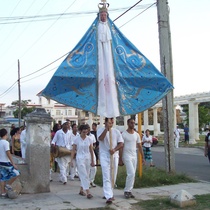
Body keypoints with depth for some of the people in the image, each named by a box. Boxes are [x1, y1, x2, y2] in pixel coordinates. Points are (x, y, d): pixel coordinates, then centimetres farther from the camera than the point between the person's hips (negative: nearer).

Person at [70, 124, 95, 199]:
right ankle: (88, 192, -12)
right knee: (84, 175, -9)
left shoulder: (89, 139, 2)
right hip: (80, 158, -4)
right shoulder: (77, 139, -5)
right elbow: (73, 150, -1)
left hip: (88, 158, 4)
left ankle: (81, 190, 25)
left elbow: (91, 150, 8)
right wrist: (71, 160, -5)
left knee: (85, 175, 9)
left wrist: (92, 161, 10)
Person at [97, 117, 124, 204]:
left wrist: (114, 150, -14)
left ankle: (109, 193, 25)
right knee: (106, 177, -10)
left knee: (113, 177, 9)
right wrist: (107, 129, -21)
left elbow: (121, 143, 2)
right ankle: (109, 196, -14)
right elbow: (100, 138, -20)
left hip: (114, 155, 4)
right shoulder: (100, 130, 0)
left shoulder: (116, 131, 7)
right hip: (104, 156, -4)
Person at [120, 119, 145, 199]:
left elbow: (139, 146, 13)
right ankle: (127, 191, -3)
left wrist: (142, 157, 8)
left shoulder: (136, 134, 10)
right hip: (127, 156, -6)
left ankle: (129, 191, 16)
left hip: (134, 156, 6)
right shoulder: (124, 134, -7)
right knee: (131, 173, -14)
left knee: (132, 174, 7)